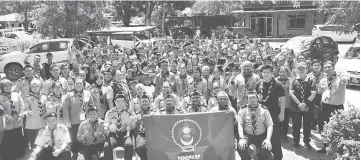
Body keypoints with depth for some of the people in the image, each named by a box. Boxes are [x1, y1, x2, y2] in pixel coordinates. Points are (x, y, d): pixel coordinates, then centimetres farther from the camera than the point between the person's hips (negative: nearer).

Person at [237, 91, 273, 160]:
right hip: (247, 135, 0)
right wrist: (241, 138, -23)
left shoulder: (264, 110, 0)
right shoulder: (243, 110, 0)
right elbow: (239, 124, -8)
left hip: (261, 136, 0)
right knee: (240, 148, -28)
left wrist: (268, 139, -20)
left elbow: (270, 125, -4)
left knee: (267, 149, -29)